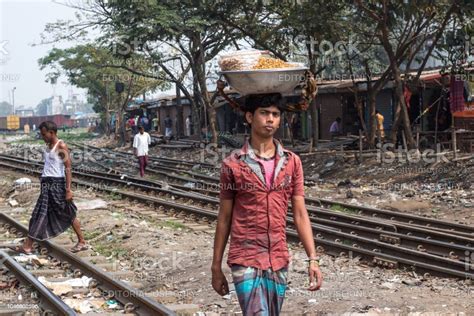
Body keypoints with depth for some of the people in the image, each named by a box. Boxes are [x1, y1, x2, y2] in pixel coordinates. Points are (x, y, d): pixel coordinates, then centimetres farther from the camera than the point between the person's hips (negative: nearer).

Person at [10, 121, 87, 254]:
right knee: (39, 214, 7)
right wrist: (44, 182, 20)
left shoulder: (61, 146, -12)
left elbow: (68, 168, -16)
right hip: (47, 183, 9)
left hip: (57, 183, -9)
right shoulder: (48, 146, 13)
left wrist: (68, 189, -21)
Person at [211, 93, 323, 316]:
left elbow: (300, 214, 5)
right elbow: (224, 218, 2)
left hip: (279, 260, 4)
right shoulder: (233, 164, -3)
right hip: (246, 261, -4)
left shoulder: (292, 162, 4)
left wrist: (312, 258, -3)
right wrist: (216, 266, 3)